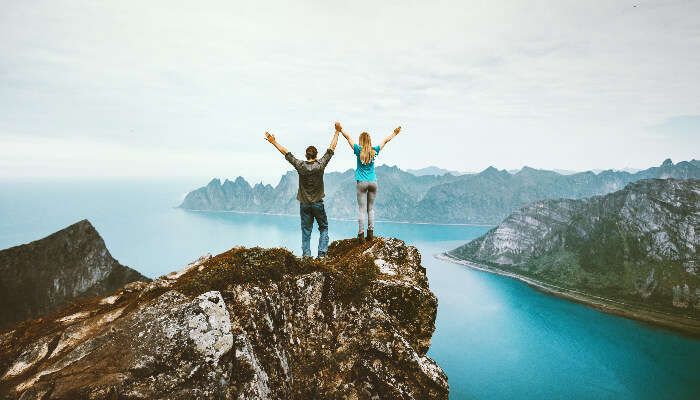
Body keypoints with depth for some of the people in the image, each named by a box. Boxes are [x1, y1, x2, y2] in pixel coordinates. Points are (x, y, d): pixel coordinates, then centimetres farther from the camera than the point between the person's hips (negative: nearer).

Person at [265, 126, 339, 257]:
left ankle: (306, 254, 4)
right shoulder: (320, 165, -9)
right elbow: (331, 148, -1)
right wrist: (337, 132, 7)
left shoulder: (301, 166, -7)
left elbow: (286, 153, 0)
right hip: (318, 203, -1)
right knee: (323, 228, 12)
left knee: (306, 230, 8)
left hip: (304, 204, 1)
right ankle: (322, 253, 3)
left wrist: (273, 142, 7)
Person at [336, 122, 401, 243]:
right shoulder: (374, 151, 3)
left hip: (361, 183, -2)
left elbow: (348, 138, 1)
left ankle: (361, 234, -4)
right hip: (373, 182, 3)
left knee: (362, 209, -2)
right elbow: (385, 141, 17)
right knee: (371, 209, 10)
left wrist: (340, 130, 11)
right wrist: (395, 133, 31)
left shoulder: (359, 150, -5)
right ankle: (370, 233, 10)